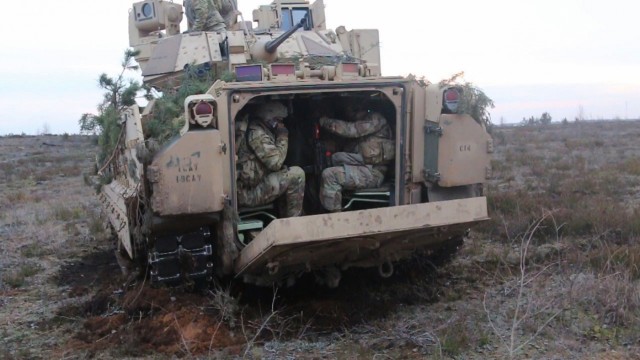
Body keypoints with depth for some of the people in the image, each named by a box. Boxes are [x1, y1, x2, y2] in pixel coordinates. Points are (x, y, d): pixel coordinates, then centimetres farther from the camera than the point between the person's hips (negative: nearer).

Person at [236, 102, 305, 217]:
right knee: (296, 174, -13)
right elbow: (275, 163, -22)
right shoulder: (256, 134, -15)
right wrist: (283, 137, -11)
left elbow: (272, 162, 20)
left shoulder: (262, 132, 17)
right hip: (248, 193, -10)